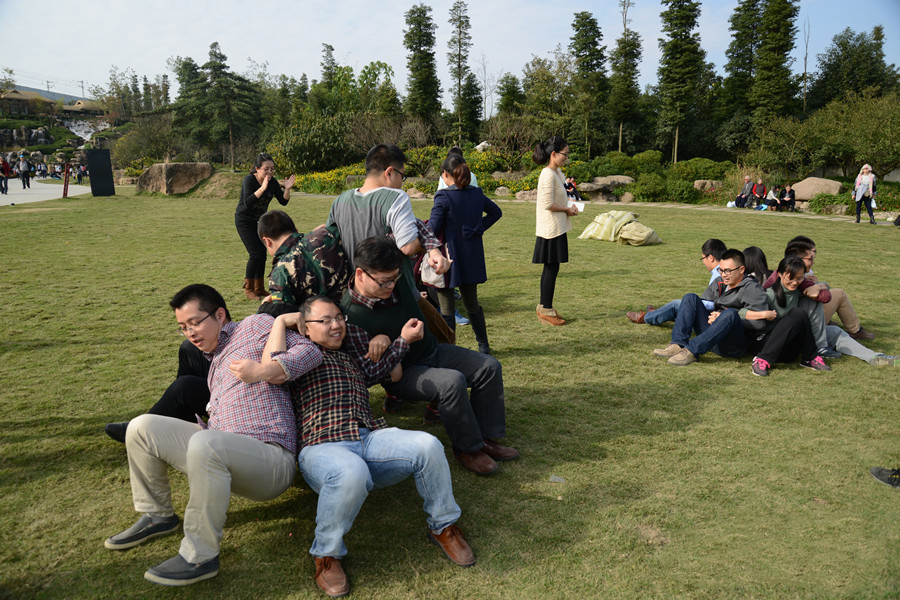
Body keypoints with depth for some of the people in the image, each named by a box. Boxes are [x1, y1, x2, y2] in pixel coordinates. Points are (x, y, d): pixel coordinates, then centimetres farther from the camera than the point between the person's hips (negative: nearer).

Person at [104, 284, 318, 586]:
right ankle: (157, 516, 14)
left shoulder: (255, 325, 5)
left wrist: (262, 371, -17)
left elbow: (310, 351, -7)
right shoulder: (215, 358, 28)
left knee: (206, 443, -38)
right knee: (142, 427, 0)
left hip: (270, 456, -8)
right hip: (216, 451, 8)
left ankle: (200, 557, -24)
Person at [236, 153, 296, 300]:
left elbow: (283, 201, -4)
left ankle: (259, 288, 16)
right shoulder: (249, 180, -23)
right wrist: (262, 188, -44)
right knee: (255, 254, -14)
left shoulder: (272, 182, -6)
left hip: (260, 221, 6)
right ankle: (248, 289, -1)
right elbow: (248, 203, -36)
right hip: (245, 221, -6)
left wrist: (287, 189, -22)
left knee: (262, 254, 4)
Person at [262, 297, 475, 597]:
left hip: (370, 436, 5)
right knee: (351, 473, -42)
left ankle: (443, 527, -2)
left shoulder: (350, 353, 30)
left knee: (427, 445, -25)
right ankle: (326, 555, -15)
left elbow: (374, 372, 39)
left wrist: (403, 339, 33)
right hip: (322, 446, -5)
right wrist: (281, 322, 4)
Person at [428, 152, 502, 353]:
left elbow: (433, 228, -16)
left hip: (449, 256, -6)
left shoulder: (443, 197, -15)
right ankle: (483, 346, 27)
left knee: (447, 307, 4)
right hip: (471, 261, 6)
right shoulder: (477, 194, 3)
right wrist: (478, 228, 9)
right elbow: (496, 212, 13)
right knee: (472, 303, 19)